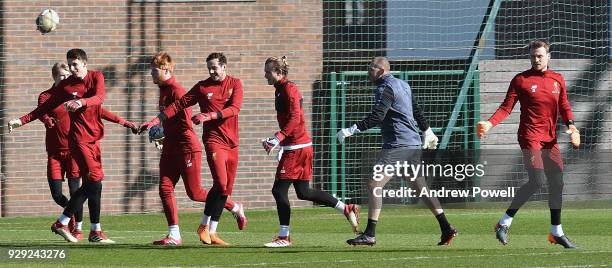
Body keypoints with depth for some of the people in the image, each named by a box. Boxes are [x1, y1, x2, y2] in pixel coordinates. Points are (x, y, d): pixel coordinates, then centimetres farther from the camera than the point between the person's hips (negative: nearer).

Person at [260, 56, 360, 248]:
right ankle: (347, 209, 15)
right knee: (303, 192, 12)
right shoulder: (281, 90, 18)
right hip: (302, 146, 10)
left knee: (279, 190, -7)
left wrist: (277, 138, -26)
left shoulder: (288, 89, -12)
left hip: (296, 147, -10)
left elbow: (294, 119, -21)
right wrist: (274, 140, 21)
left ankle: (284, 237, -3)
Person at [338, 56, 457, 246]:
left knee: (374, 185, -11)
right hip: (414, 144, 10)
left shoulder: (386, 88, -11)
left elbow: (376, 117, -22)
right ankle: (446, 228, 16)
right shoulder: (403, 85, 17)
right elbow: (417, 110, 27)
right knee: (420, 186, 17)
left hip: (397, 145, -10)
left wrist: (350, 131, -23)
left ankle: (370, 235, -17)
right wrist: (428, 132, 39)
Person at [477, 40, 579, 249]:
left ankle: (557, 232, 19)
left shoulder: (558, 80, 12)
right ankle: (505, 222, -8)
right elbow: (506, 108, -5)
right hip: (530, 136, -6)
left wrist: (571, 125, -2)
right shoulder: (521, 80, -2)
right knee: (537, 181, -18)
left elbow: (564, 106, 16)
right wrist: (490, 124, -20)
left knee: (557, 182, 7)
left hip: (550, 138, 6)